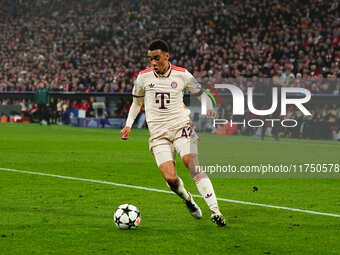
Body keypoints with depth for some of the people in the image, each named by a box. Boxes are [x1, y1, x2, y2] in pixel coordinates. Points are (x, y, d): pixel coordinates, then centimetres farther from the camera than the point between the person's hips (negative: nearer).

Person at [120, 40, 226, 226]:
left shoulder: (182, 75, 0)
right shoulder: (144, 77, 4)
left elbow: (200, 93, 12)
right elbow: (137, 101, 20)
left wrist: (209, 107, -8)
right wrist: (128, 125, 11)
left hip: (181, 127, -1)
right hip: (158, 134, 1)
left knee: (194, 167, -21)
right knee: (170, 178, -14)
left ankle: (215, 210, -20)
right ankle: (187, 199, 20)